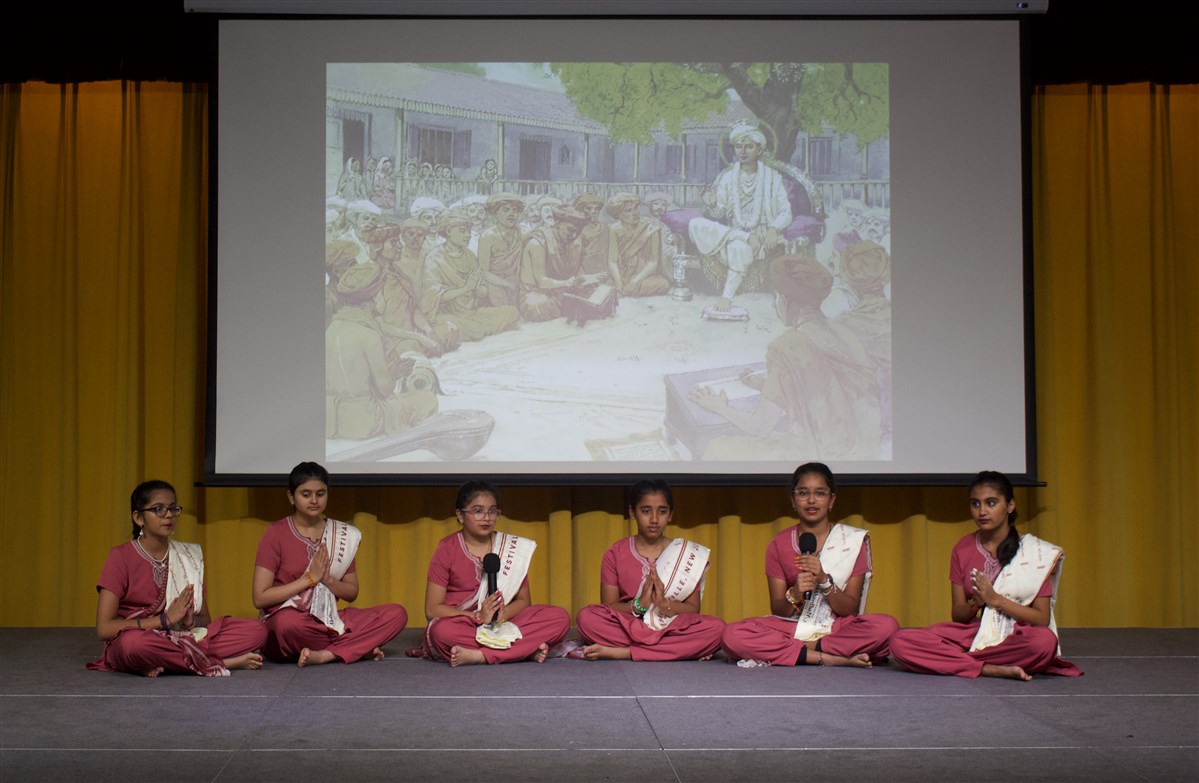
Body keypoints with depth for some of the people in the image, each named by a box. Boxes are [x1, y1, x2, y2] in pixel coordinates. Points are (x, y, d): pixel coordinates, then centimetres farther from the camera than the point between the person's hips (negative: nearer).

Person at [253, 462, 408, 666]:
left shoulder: (343, 535, 9)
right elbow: (260, 598, -9)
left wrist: (327, 579, -8)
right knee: (288, 623, -41)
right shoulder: (276, 533, -4)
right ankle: (358, 646, -15)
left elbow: (352, 593, 12)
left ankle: (324, 655, -24)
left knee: (397, 613, -14)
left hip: (328, 620, 4)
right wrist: (309, 579, -12)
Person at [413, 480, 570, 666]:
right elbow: (432, 609, -6)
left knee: (560, 618, -19)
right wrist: (478, 617, -20)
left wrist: (503, 613, -16)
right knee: (441, 630, -39)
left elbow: (522, 600, 8)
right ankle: (527, 650, -28)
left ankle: (478, 655, -27)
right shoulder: (447, 549, -1)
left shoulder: (513, 547, 7)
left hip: (503, 623, 3)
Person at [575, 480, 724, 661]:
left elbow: (693, 609, 2)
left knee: (717, 627, -29)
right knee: (586, 617, -30)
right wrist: (638, 604, -19)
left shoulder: (686, 554, 6)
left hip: (671, 629, 1)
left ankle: (623, 652, -28)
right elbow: (608, 607, 1)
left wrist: (664, 603, -19)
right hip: (627, 628, -1)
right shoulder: (615, 554, 5)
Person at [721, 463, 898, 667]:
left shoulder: (853, 540, 2)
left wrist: (824, 580, -20)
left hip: (837, 628, -1)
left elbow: (850, 609, -2)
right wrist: (794, 595, -20)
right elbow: (777, 610, 2)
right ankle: (829, 658, -24)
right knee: (732, 635, -28)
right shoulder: (779, 545, 5)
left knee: (886, 626, -33)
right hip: (791, 628, 1)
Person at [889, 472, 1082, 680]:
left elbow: (1042, 619, -5)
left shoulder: (1034, 552, -1)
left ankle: (956, 660, -21)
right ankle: (992, 669, -25)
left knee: (1045, 641, -40)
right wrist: (974, 604, -15)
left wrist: (996, 599, -16)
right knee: (900, 642, -23)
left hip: (1015, 639, -2)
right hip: (972, 635, 3)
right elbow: (957, 615, 8)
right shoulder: (963, 550, 7)